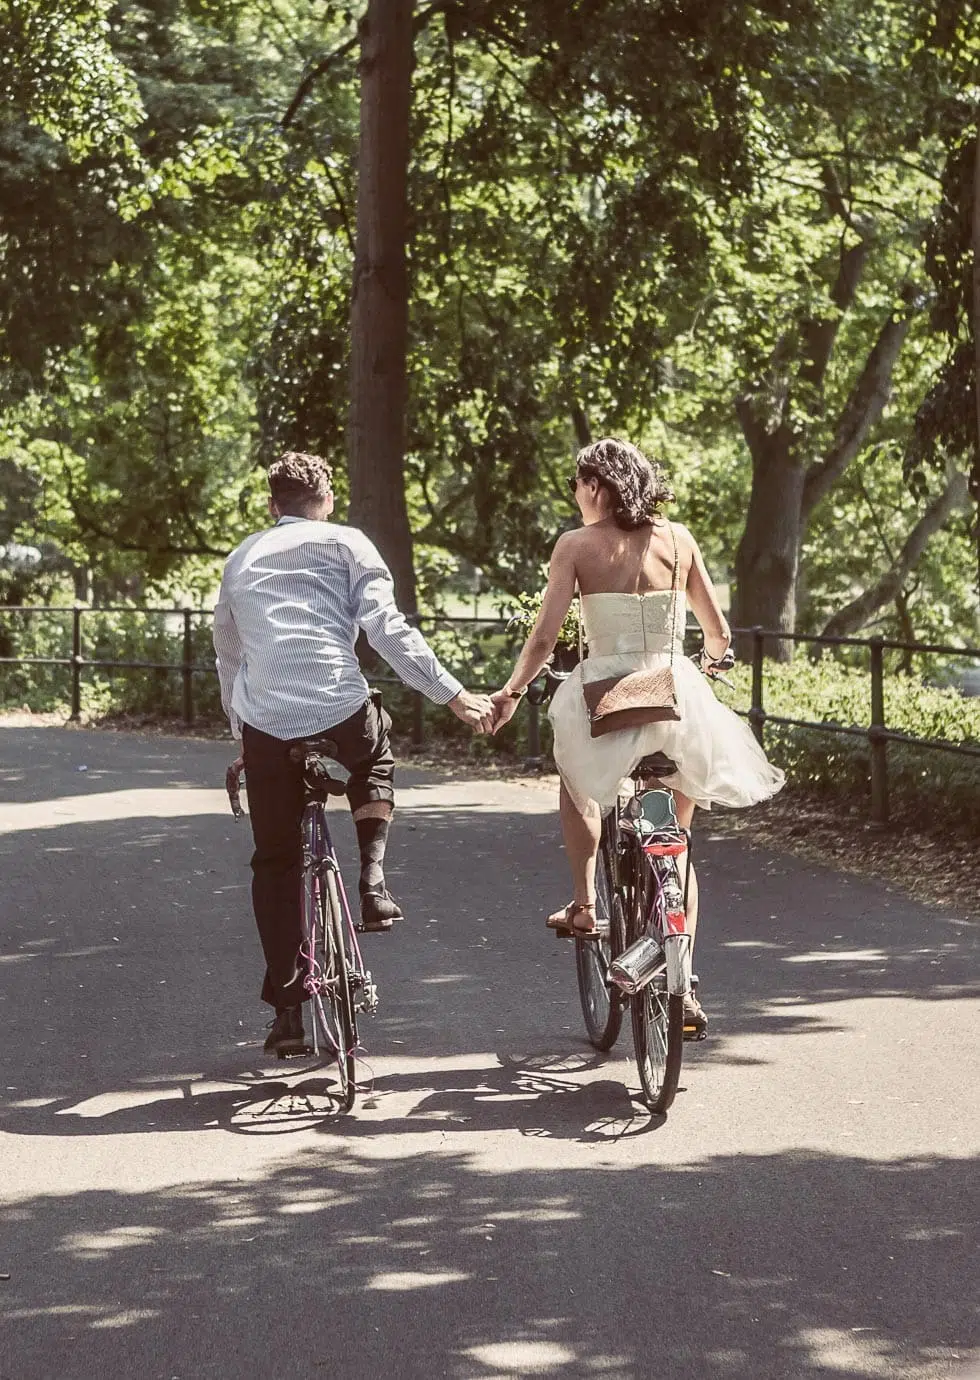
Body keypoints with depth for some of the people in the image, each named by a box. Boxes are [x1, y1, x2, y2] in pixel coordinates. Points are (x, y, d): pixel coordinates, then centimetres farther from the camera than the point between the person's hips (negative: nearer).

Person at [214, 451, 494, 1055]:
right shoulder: (345, 544, 11)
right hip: (341, 713, -2)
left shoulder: (241, 559, 24)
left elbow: (228, 656, 31)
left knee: (276, 863, 13)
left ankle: (287, 1008, 9)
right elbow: (387, 628, -2)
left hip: (266, 725, 2)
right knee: (376, 760, 34)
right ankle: (373, 878, 13)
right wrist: (455, 696, -3)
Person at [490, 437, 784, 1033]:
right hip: (678, 694, 3)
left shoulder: (577, 544, -3)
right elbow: (719, 632, 9)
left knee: (578, 782, 34)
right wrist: (707, 657, 32)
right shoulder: (678, 538, 5)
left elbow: (544, 638, -8)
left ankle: (585, 905, 22)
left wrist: (511, 692, 7)